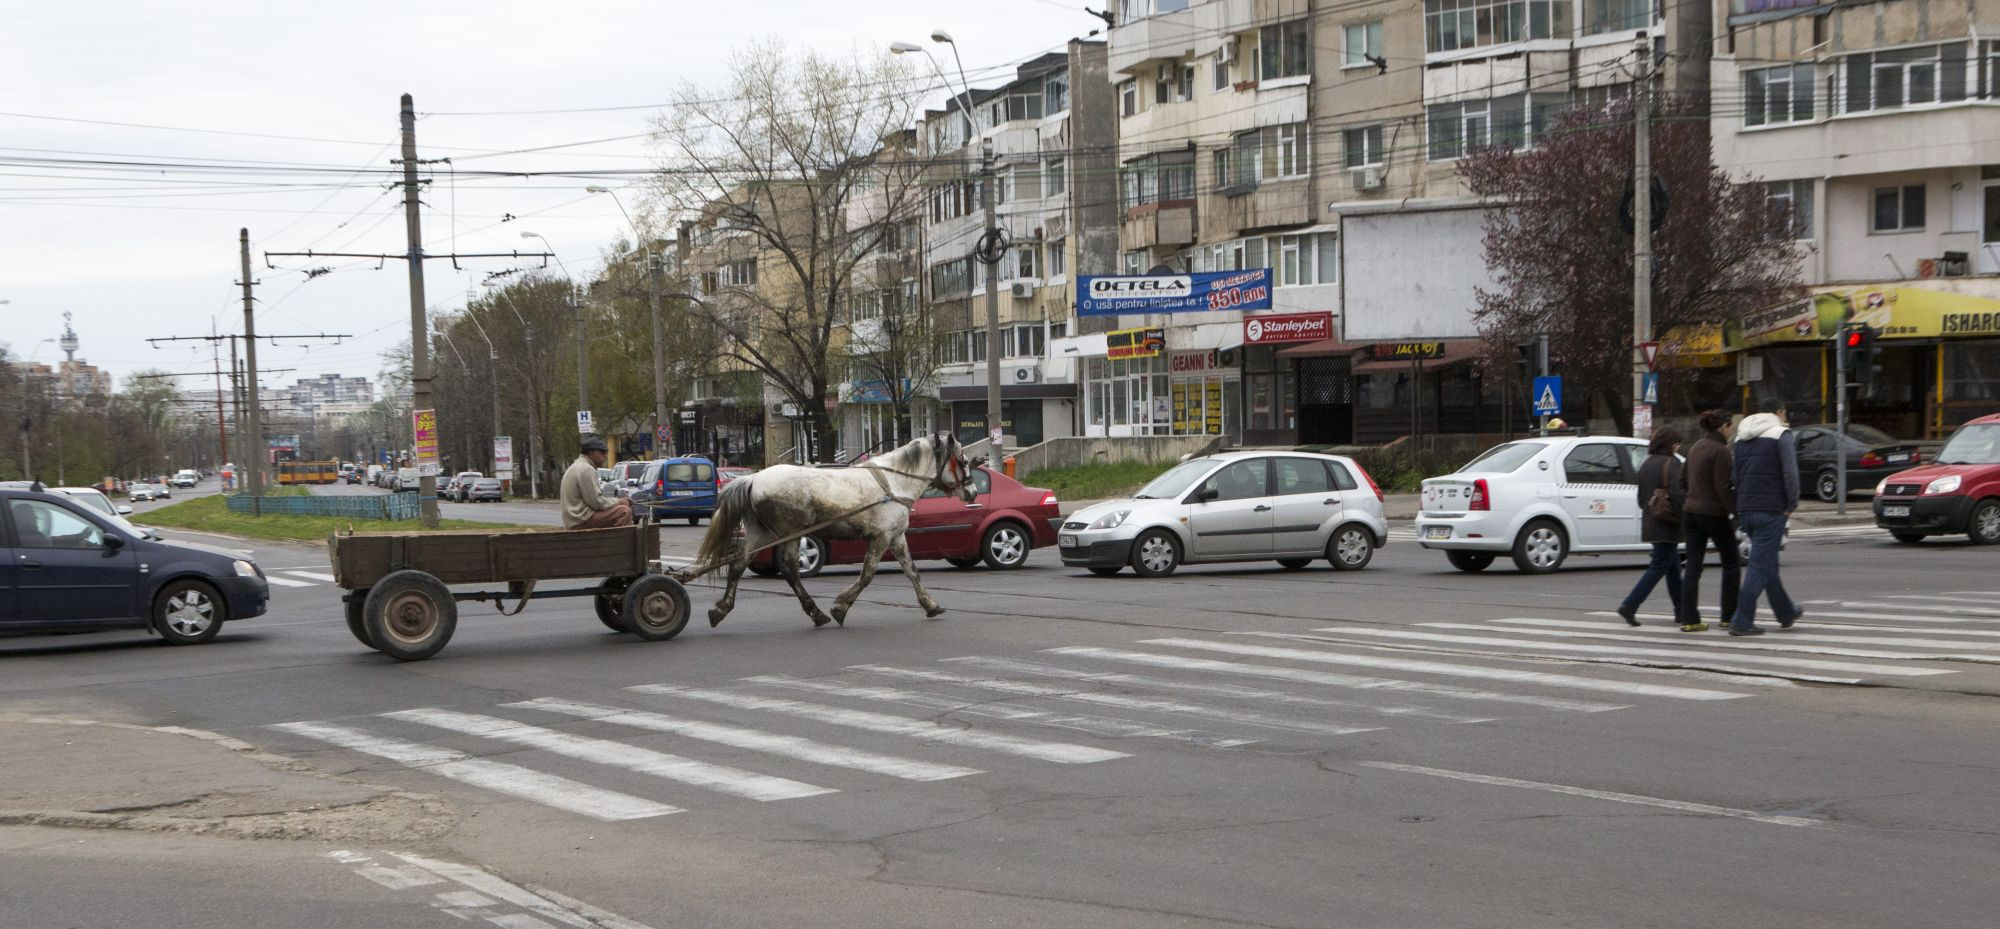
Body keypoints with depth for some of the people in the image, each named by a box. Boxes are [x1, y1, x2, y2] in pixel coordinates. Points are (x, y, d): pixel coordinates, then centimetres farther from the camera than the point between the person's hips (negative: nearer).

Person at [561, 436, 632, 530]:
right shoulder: (586, 469, -13)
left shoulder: (577, 467, 21)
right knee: (625, 511, -19)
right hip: (582, 520, -11)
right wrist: (618, 502, -5)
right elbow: (596, 502, -18)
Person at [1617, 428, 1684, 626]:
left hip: (1650, 524, 9)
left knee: (1673, 567, 16)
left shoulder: (1646, 465, 15)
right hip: (1667, 526, -9)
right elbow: (1677, 493, -22)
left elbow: (1641, 497, 19)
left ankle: (1681, 610, 19)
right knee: (1659, 567, -6)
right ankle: (1630, 606, -13)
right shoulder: (1670, 464, -12)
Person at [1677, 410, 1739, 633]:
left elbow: (1683, 477, 17)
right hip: (1714, 514, -7)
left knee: (1693, 565, 4)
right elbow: (1724, 489, -18)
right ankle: (1729, 616, 12)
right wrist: (1737, 512, -13)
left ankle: (1688, 618, -1)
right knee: (1731, 563, 10)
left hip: (1691, 512, 7)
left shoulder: (1696, 446, 9)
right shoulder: (1720, 451, -15)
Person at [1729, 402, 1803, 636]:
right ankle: (1742, 621, -9)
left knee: (1767, 563, 19)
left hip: (1745, 510, 7)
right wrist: (1792, 505, -5)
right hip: (1771, 510, -7)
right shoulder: (1781, 434, -6)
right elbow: (1790, 473, -15)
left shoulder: (1741, 437, 16)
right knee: (1761, 565, -5)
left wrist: (1739, 506, 17)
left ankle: (1786, 613, 32)